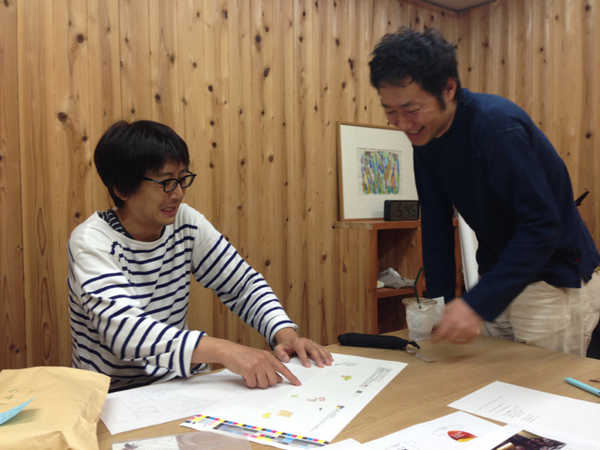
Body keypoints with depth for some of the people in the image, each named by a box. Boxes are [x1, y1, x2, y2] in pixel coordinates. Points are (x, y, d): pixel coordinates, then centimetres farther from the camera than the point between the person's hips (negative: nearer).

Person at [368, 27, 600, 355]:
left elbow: (543, 225, -29)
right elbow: (435, 225, 0)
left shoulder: (498, 125, -26)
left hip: (554, 281, -6)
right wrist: (439, 303, -3)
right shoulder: (425, 135, -3)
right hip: (499, 275, 7)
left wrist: (478, 303, -34)